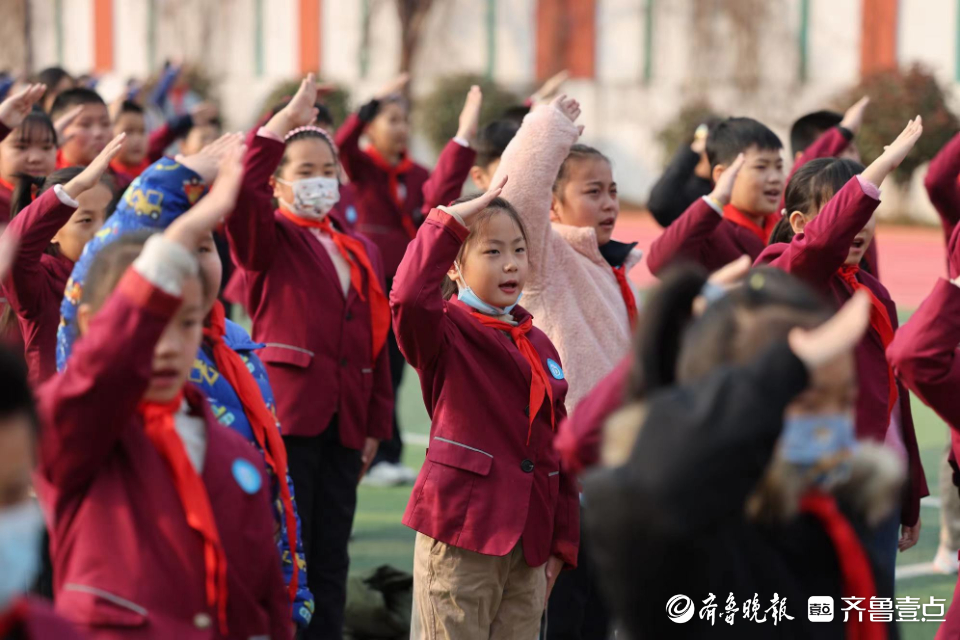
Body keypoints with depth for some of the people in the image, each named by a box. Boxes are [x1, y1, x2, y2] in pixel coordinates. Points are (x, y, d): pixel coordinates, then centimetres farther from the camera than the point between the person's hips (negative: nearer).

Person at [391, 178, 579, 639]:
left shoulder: (539, 346, 14)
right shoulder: (447, 331, -4)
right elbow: (409, 297, -30)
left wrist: (563, 541, 14)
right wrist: (450, 221, -23)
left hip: (529, 542, 6)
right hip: (460, 536, -6)